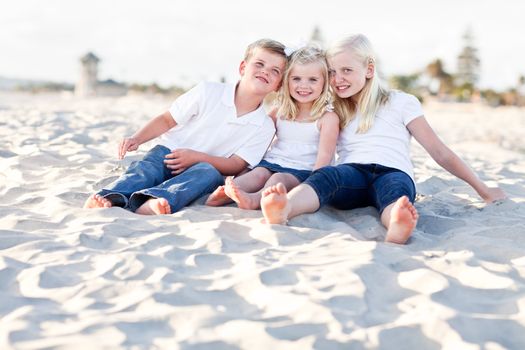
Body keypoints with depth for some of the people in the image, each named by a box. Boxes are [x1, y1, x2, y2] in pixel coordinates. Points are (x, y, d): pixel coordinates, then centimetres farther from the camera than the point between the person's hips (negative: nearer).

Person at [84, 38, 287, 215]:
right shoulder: (208, 92, -5)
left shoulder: (264, 127, -3)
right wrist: (137, 139, -16)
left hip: (202, 167, 0)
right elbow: (167, 120, 1)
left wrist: (196, 157, -21)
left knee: (209, 173, -35)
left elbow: (237, 165, -8)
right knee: (146, 168, -31)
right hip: (169, 151, 1)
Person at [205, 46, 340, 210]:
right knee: (258, 173, -26)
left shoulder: (328, 118, 1)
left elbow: (324, 156, -9)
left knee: (279, 179, -32)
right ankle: (223, 193, -48)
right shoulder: (278, 113, 15)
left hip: (301, 171, -4)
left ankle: (254, 199, -60)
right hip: (270, 163, 4)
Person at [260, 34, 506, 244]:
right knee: (325, 175, -34)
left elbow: (440, 153, 15)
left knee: (394, 188, -38)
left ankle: (397, 231, -72)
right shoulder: (336, 112, 26)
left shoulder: (401, 103, 16)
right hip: (351, 172, 1)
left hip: (393, 172, -1)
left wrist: (482, 189, 13)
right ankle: (281, 211, -65)